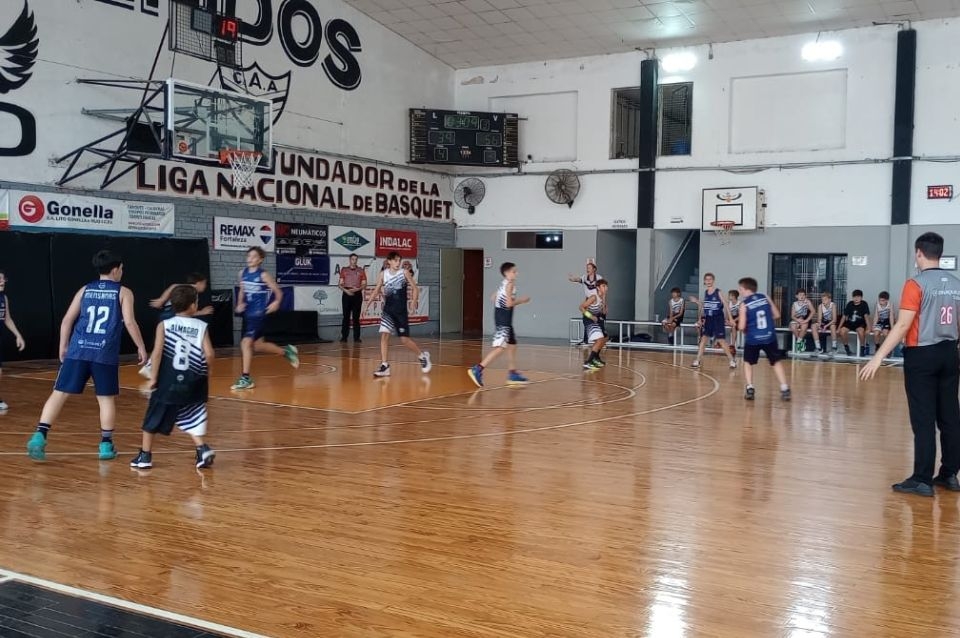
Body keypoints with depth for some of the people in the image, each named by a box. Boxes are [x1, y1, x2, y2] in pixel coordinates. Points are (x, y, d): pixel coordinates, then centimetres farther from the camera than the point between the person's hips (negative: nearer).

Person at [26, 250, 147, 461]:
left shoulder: (85, 290, 14)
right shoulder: (123, 292, 4)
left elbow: (67, 320, 11)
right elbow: (130, 323, -4)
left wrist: (63, 346, 20)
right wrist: (141, 348, 5)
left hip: (78, 350, 3)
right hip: (105, 353, -2)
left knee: (59, 393, 4)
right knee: (107, 398, 9)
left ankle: (39, 436, -7)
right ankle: (106, 445, 13)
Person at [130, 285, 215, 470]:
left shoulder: (164, 325, -2)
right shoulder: (202, 326, -1)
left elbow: (157, 352, -12)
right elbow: (209, 354, -10)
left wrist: (153, 378, -4)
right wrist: (206, 370, 10)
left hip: (168, 382, -1)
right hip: (192, 383, 1)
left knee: (153, 418, 14)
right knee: (191, 418, 15)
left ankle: (145, 456, 21)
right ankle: (202, 449, -3)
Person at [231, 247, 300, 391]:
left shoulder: (264, 275, -10)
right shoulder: (243, 273, 7)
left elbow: (278, 292, -6)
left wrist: (276, 302, -24)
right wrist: (240, 304, 5)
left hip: (259, 314, -8)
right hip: (248, 314, 8)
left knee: (246, 343, -15)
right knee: (257, 346, 15)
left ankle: (246, 379, -8)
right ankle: (286, 352, 36)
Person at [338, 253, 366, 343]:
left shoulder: (361, 271, 9)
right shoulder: (344, 270, 9)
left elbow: (364, 285, 6)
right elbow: (340, 284, 6)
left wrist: (358, 289, -13)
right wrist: (346, 290, -12)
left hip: (357, 294, 0)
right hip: (347, 294, 0)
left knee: (356, 317, 0)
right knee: (346, 316, -1)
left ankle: (356, 337, 3)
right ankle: (344, 337, 1)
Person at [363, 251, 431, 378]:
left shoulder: (405, 273, -5)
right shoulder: (382, 274, 0)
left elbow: (415, 288, -1)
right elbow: (376, 290, 11)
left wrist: (413, 302, -14)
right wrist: (367, 304, 3)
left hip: (401, 311, -2)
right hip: (388, 310, 2)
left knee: (404, 339, 0)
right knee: (384, 335, -12)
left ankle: (422, 355, 24)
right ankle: (384, 366, -7)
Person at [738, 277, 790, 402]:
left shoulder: (744, 304, -7)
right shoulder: (765, 297, 4)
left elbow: (742, 327, -11)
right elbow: (777, 315, 9)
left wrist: (744, 331, 10)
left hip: (753, 338, -2)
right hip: (769, 337, 3)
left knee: (748, 362, 18)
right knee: (777, 362, 14)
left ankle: (750, 389, 7)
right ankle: (785, 389, 4)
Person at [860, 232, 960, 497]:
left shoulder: (916, 284, -12)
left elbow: (903, 326, -18)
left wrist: (878, 357, -17)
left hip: (922, 356, -6)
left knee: (923, 420, -3)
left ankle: (922, 480, 1)